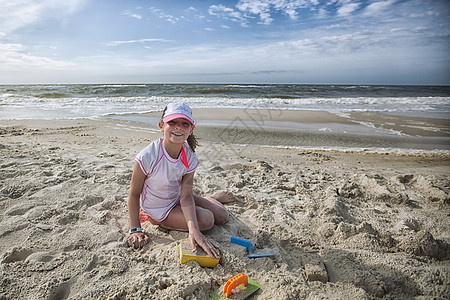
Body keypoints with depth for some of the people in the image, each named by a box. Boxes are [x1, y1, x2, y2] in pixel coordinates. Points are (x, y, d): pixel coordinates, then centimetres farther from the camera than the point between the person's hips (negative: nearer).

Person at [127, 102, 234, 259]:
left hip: (177, 197, 4)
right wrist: (135, 230, -21)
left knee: (221, 216, 5)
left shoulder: (190, 158, -18)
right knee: (206, 220, -20)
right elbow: (134, 193, -20)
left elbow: (186, 196, -21)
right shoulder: (147, 157, -32)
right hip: (158, 209, -4)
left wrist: (193, 230, -35)